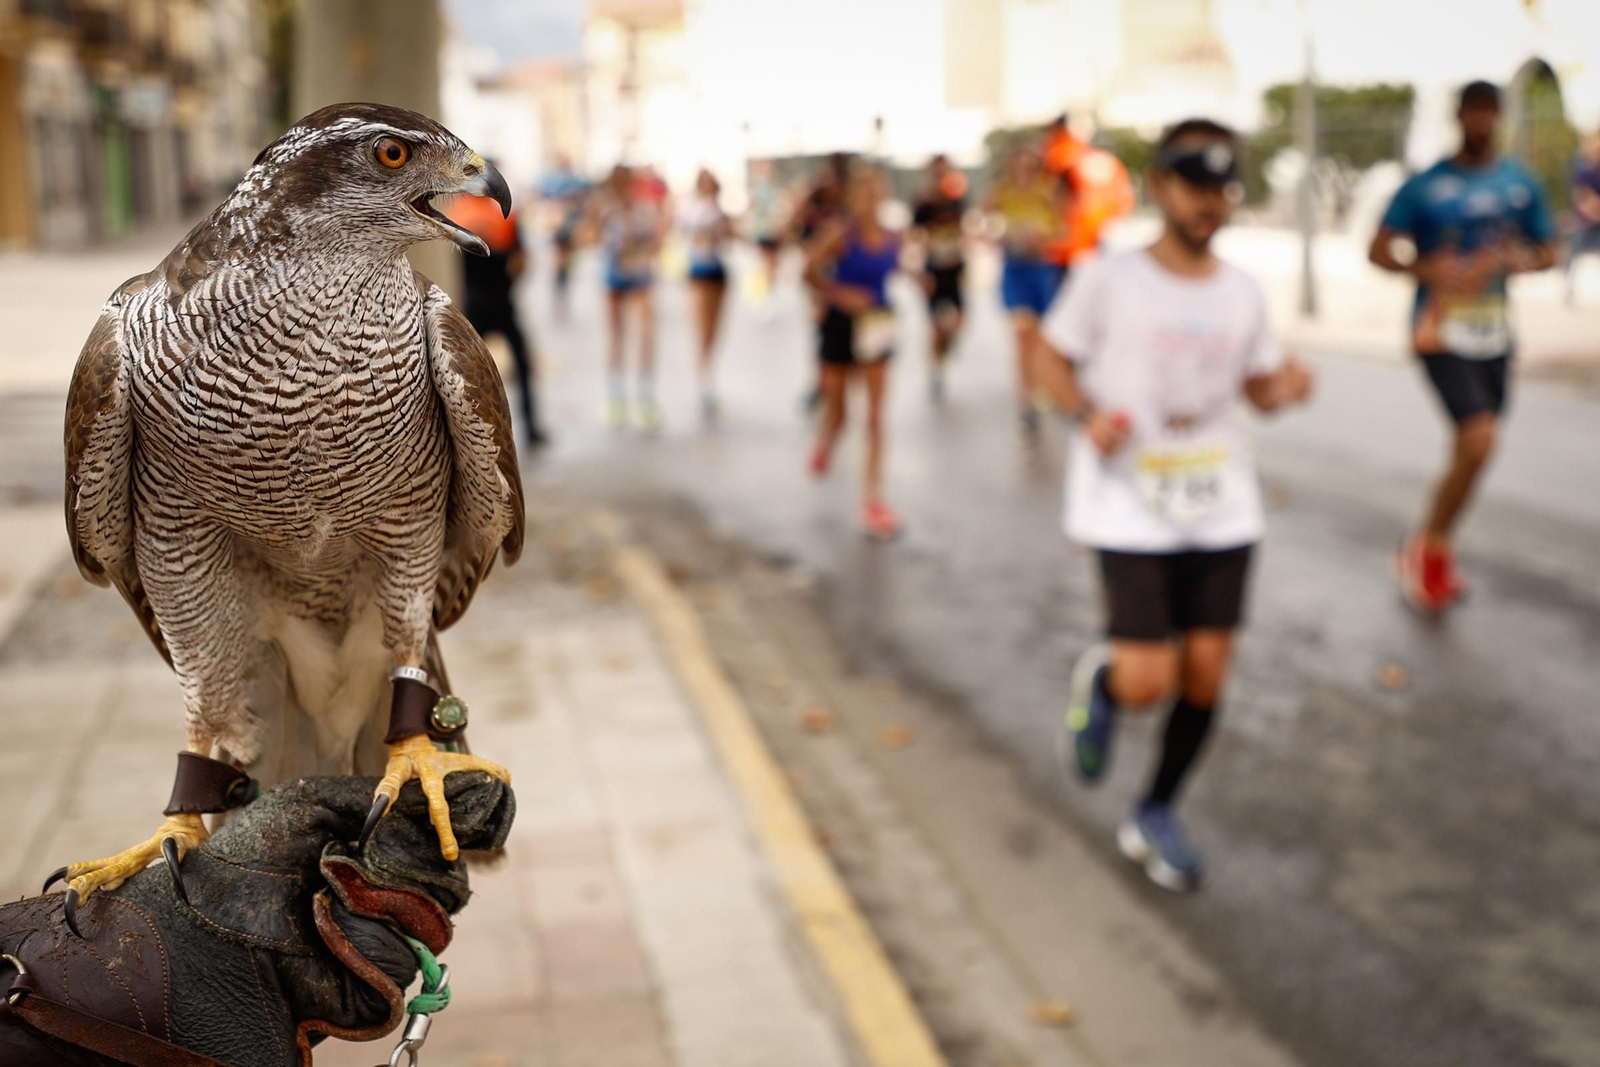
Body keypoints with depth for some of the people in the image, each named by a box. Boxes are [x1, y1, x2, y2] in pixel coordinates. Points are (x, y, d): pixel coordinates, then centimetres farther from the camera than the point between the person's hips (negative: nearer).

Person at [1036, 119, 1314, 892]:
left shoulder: (1242, 293, 7)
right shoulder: (1108, 281, -5)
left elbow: (1259, 387, 16)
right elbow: (1053, 359, 3)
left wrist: (1288, 387, -7)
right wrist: (1088, 414, -16)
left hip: (1221, 506, 4)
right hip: (1128, 507, -4)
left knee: (1206, 675, 4)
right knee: (1147, 681, -13)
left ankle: (1155, 817, 25)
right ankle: (1100, 680, 25)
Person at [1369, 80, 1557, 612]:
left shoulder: (1522, 183, 8)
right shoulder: (1425, 185, -4)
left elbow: (1547, 252, 15)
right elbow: (1378, 250, -3)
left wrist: (1518, 259, -9)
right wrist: (1427, 269, -21)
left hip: (1493, 335, 5)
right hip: (1441, 333, -5)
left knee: (1471, 451, 10)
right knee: (1479, 441, -19)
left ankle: (1433, 554, 29)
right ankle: (1429, 549, 0)